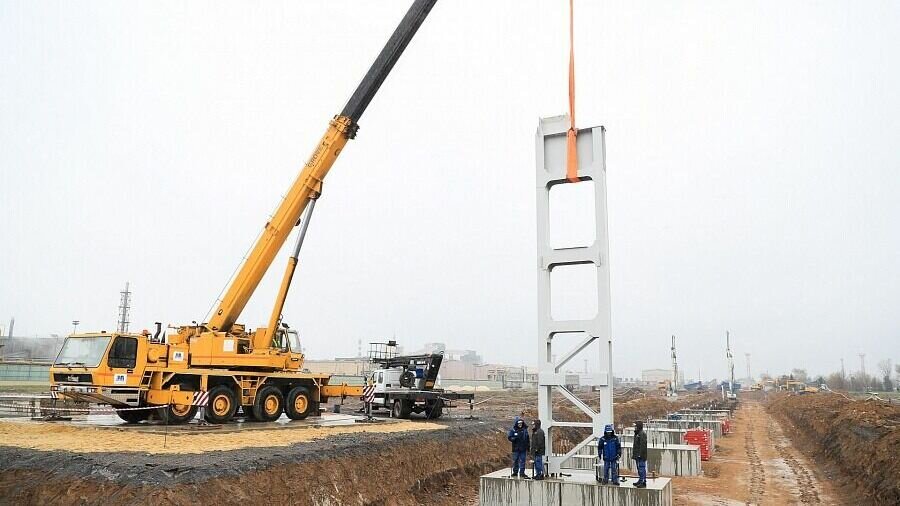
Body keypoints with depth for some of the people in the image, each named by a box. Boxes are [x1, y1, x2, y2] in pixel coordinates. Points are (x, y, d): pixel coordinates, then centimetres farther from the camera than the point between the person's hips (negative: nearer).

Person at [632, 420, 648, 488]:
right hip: (637, 455, 10)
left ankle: (643, 482, -5)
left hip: (641, 455, -10)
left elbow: (643, 445, -22)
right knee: (639, 468, 16)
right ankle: (640, 480, 24)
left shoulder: (642, 434, -16)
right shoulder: (637, 434, 16)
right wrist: (634, 454, 23)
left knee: (642, 468, -8)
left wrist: (640, 454, -23)